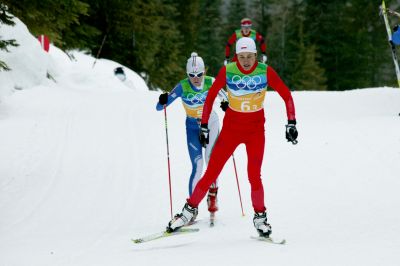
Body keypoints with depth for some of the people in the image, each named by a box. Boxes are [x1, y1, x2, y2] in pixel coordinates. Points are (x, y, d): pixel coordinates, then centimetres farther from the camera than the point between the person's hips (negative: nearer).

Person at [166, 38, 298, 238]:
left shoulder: (266, 72, -11)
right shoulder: (227, 71, -11)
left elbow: (286, 95, -3)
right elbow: (211, 96, 0)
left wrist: (291, 123, -8)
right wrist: (204, 126, 0)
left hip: (256, 131, 0)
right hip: (231, 128, 0)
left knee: (254, 176, -10)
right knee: (211, 173, -2)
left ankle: (260, 217, 9)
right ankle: (190, 210, 13)